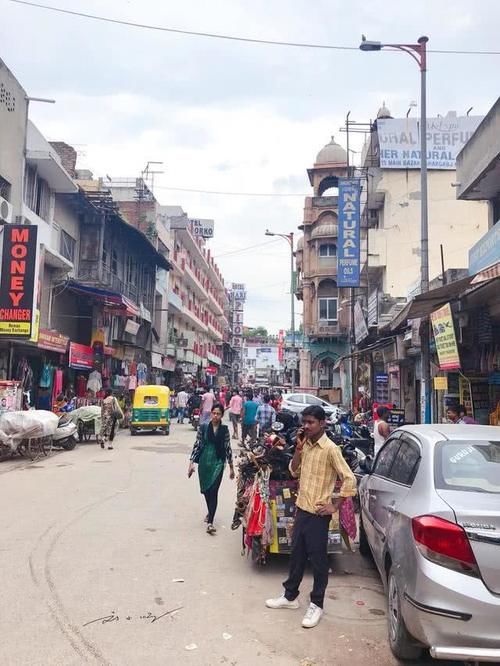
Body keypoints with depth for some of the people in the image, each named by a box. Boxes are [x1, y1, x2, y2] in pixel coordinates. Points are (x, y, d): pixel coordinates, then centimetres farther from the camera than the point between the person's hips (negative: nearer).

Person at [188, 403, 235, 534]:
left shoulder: (224, 430, -1)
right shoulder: (203, 428, -2)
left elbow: (228, 448, 4)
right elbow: (197, 445, 1)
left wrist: (231, 467, 8)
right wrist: (192, 462, -4)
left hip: (218, 463, -2)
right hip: (204, 462, 2)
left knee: (213, 491, -9)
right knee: (206, 490, 14)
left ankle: (210, 522, -9)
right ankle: (210, 512, 40)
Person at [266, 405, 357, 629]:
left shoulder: (330, 449, -18)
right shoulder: (306, 445, 5)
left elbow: (349, 480, -19)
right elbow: (294, 471, 10)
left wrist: (334, 506, -14)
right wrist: (298, 448, -3)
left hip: (318, 514, -7)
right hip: (301, 509, 7)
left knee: (318, 560, 6)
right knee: (297, 555, 19)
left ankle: (316, 605, 20)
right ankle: (290, 596, 34)